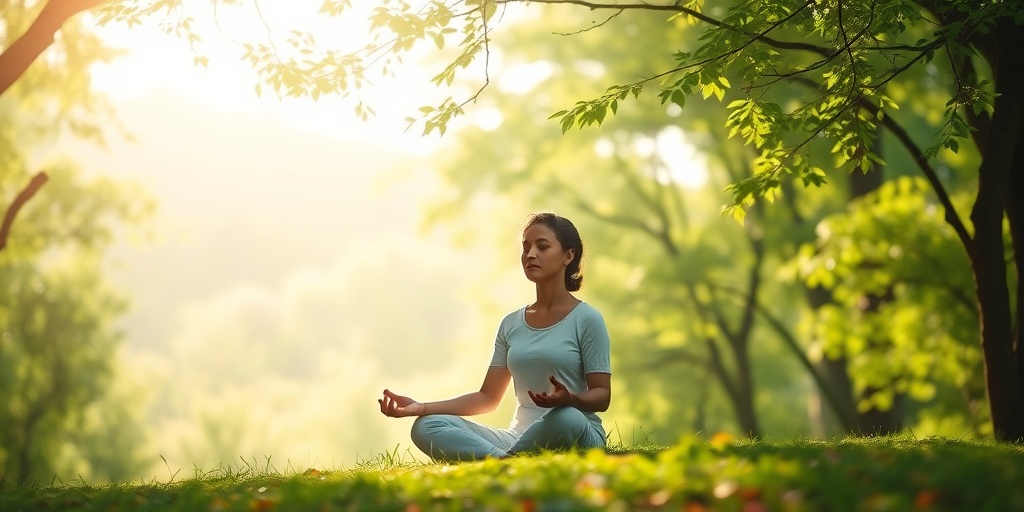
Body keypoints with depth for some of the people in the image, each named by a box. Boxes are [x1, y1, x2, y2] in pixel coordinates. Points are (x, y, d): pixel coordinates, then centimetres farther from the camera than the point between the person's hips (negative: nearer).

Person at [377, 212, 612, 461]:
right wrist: (421, 407, 2)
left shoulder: (586, 319, -1)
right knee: (427, 427, -17)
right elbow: (488, 397, 14)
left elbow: (602, 396, -4)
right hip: (520, 437, 5)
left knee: (566, 417, -42)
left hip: (576, 435, -5)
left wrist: (571, 399, -28)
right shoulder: (511, 324, 15)